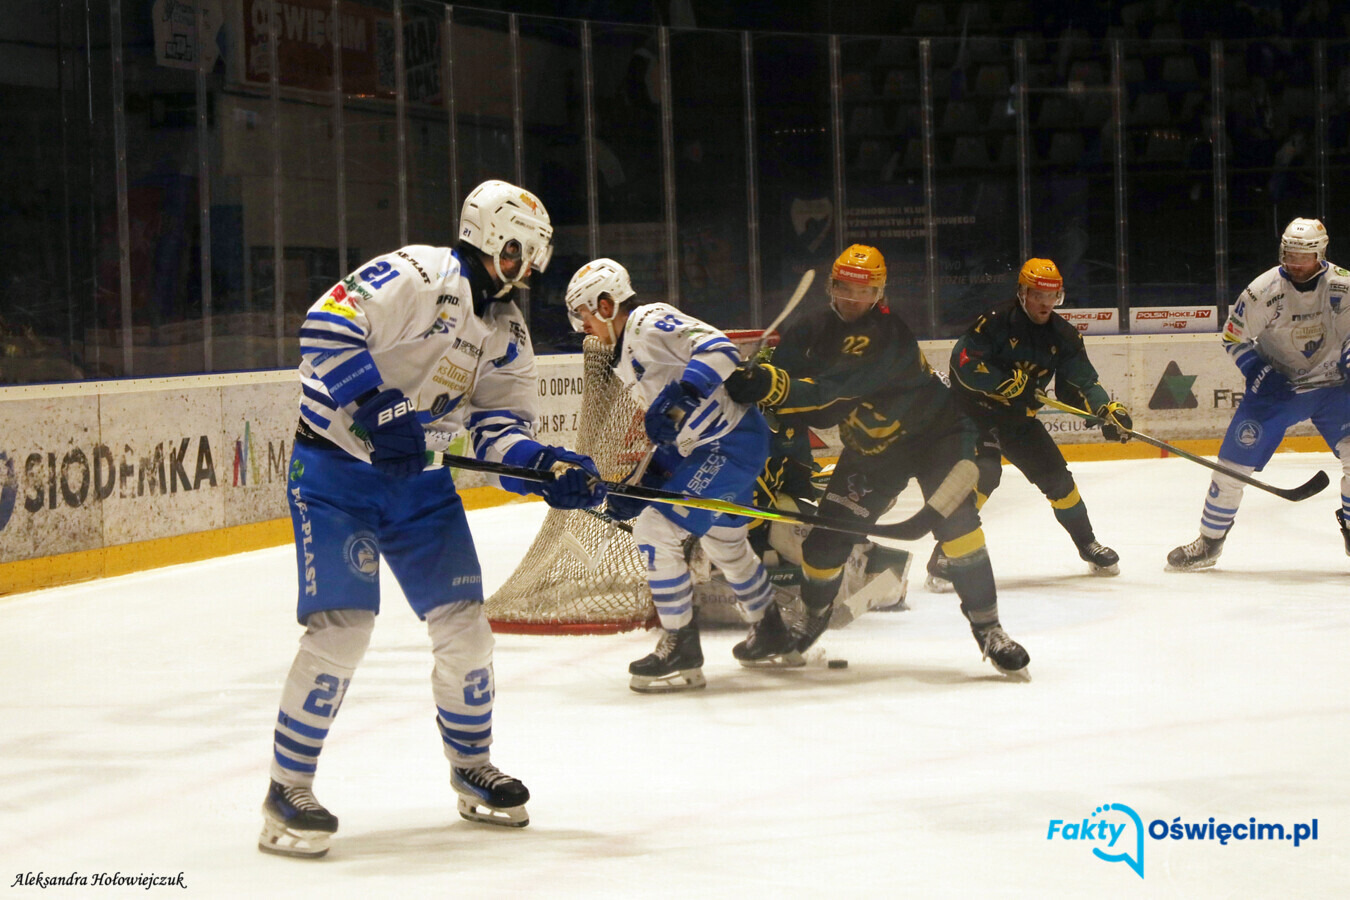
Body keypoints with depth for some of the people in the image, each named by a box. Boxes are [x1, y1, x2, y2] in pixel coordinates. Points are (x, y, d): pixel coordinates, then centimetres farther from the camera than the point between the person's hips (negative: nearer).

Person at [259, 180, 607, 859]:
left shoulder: (506, 331, 8)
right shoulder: (416, 277, -16)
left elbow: (501, 426, 4)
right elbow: (326, 328, -26)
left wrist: (549, 470, -15)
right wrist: (375, 406, -33)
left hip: (420, 478, 7)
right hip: (336, 465, -7)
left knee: (462, 621, 4)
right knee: (341, 627, -16)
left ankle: (472, 765, 26)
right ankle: (287, 790, -6)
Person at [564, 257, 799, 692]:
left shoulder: (650, 322, -16)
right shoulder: (624, 357, 15)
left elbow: (719, 350, -30)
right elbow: (667, 431, 19)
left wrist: (679, 399, -38)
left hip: (733, 441, -11)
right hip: (701, 446, 11)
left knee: (655, 530, -13)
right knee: (725, 543, 28)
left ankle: (681, 652, -4)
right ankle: (772, 639, 47)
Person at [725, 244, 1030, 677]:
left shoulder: (887, 334, -29)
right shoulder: (811, 332, -5)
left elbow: (834, 392, -41)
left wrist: (773, 386, -54)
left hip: (937, 431, -6)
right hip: (871, 447, 6)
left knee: (954, 520, -26)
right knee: (828, 536, 0)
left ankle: (987, 628, -20)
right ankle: (811, 615, 26)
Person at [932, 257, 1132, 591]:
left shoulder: (1062, 335, -2)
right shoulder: (996, 323, -20)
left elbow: (1081, 382, -3)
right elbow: (964, 363, -26)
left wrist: (1107, 410, -20)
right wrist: (1009, 384, -30)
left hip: (1018, 417, 6)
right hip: (975, 409, -6)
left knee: (1055, 475, 4)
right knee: (984, 473, -27)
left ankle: (1088, 545, 25)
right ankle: (945, 553, -22)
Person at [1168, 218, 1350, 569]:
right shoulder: (1264, 290, -16)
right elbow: (1233, 337, -4)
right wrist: (1258, 372, -17)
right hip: (1276, 385, -1)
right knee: (1235, 457, -7)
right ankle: (1209, 542, 6)